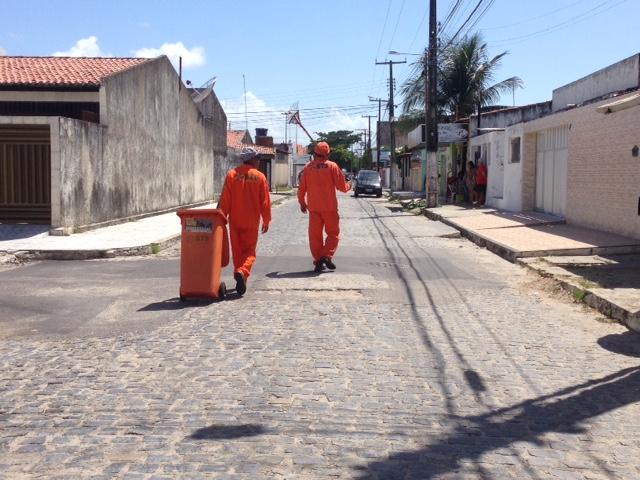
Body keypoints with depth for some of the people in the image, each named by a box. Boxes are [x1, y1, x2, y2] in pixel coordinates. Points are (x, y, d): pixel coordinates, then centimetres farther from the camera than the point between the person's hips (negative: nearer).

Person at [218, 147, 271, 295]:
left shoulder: (232, 175, -2)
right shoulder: (259, 176, -2)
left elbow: (225, 200, -4)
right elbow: (265, 201, -1)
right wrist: (266, 220, 9)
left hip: (235, 220, 1)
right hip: (252, 221, -1)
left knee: (237, 251, 14)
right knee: (249, 251, 5)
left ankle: (239, 275, 19)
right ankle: (242, 272, -20)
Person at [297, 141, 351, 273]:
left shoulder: (308, 167, 2)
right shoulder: (332, 166, -5)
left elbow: (302, 187, 6)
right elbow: (342, 186, -4)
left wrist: (302, 202, 20)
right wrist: (348, 186, 18)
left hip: (313, 207, 2)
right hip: (329, 207, -2)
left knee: (315, 235, 8)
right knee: (333, 233, 9)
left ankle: (318, 261, 5)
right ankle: (327, 256, -9)